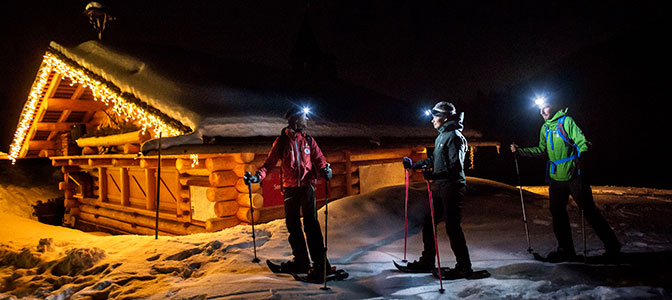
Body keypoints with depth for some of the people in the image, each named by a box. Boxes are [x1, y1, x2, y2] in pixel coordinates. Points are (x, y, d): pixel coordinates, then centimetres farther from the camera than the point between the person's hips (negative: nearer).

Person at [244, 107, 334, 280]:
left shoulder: (308, 140, 11)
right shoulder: (282, 141, 8)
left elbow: (319, 160, 6)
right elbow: (270, 162, 6)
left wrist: (325, 169, -17)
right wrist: (258, 176, -11)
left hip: (307, 185, -1)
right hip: (290, 187, 1)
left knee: (311, 224, -8)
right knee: (293, 225, 6)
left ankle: (320, 263, -6)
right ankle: (301, 261, 18)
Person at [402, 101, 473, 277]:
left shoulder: (454, 136, -12)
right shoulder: (441, 137, 16)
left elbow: (455, 166, -21)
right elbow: (433, 159, 27)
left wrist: (435, 175, -30)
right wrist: (414, 165, 29)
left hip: (453, 187, -10)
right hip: (442, 187, 10)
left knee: (452, 226, -5)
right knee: (429, 223, 12)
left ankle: (464, 266, 8)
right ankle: (427, 261, 22)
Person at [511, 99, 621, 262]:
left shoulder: (566, 121, -7)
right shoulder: (545, 128, 14)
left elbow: (582, 142, -14)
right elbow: (542, 150, 19)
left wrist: (581, 156, -34)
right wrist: (520, 151, 11)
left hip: (573, 175, -7)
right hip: (556, 177, 7)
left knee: (589, 210, -1)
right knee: (557, 212, 7)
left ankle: (612, 245, 15)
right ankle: (566, 249, 19)